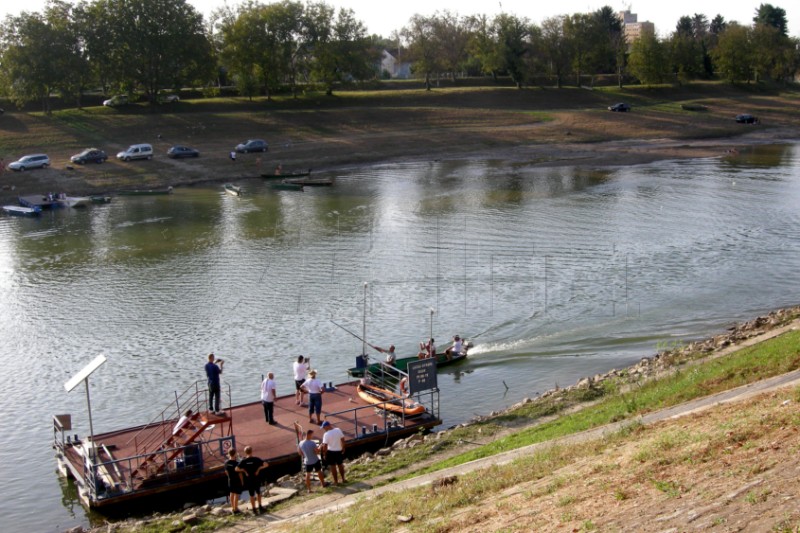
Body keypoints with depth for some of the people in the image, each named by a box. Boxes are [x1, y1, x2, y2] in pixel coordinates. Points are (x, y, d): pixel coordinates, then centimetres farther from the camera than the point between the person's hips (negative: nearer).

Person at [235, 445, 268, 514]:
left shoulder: (243, 461, -9)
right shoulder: (256, 459, -11)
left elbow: (237, 469, -18)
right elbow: (266, 464, -18)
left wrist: (243, 470, -6)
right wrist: (259, 468, -8)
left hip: (248, 480, 0)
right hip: (257, 479, 0)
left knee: (252, 495, 11)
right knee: (258, 493, 22)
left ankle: (254, 509, 14)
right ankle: (260, 506, 23)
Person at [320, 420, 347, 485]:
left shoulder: (326, 434, -21)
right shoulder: (338, 430, -7)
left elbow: (325, 446, -19)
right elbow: (342, 439, 0)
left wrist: (324, 454, -7)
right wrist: (343, 448, 12)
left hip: (331, 452, -5)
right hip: (339, 451, 5)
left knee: (333, 466, 12)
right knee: (340, 465, 22)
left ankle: (336, 481, 20)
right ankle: (343, 479, 31)